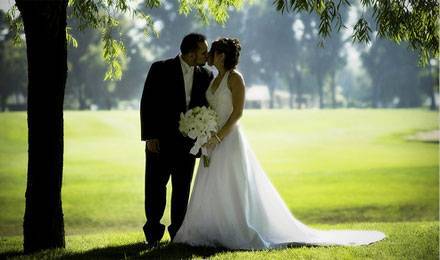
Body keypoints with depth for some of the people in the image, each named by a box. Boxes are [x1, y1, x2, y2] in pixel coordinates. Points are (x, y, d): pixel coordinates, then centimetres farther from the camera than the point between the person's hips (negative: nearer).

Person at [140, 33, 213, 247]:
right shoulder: (161, 69, -6)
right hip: (160, 141, -3)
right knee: (155, 185, 2)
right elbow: (147, 104, -7)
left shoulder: (205, 76, 4)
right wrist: (149, 137, -11)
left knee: (182, 188, 7)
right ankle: (153, 231, 15)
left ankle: (177, 231, 17)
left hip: (187, 142, 3)